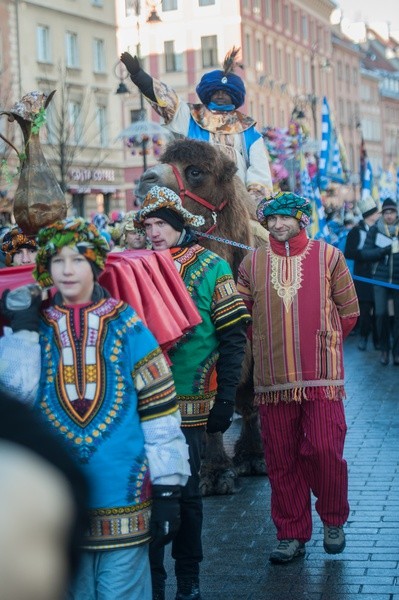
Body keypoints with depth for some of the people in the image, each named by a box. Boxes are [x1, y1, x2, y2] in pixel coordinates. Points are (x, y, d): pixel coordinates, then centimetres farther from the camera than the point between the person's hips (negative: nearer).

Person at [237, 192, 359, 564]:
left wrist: (323, 344, 11)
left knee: (324, 450, -9)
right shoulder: (252, 263, 8)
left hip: (322, 378, -2)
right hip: (273, 380, 2)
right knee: (281, 461, 5)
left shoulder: (328, 256, 4)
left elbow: (349, 311, 9)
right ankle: (292, 536, 18)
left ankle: (333, 521, 16)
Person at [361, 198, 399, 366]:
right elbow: (365, 253, -4)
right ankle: (384, 349, 11)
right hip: (381, 278, 0)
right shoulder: (375, 230, 0)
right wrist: (386, 250, -16)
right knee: (381, 314, -6)